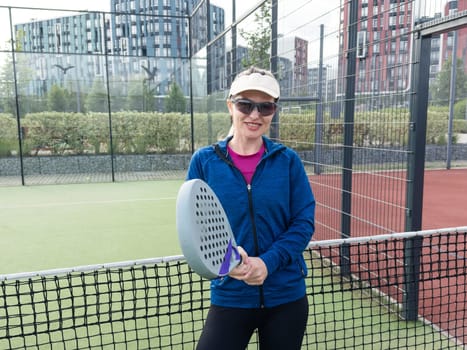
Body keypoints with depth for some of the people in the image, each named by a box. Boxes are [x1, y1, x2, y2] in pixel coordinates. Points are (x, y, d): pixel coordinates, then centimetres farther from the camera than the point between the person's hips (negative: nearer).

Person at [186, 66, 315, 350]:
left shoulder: (288, 160, -4)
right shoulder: (204, 160, -5)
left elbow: (304, 222, -5)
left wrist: (268, 262, -19)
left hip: (287, 297, 1)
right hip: (230, 297, -1)